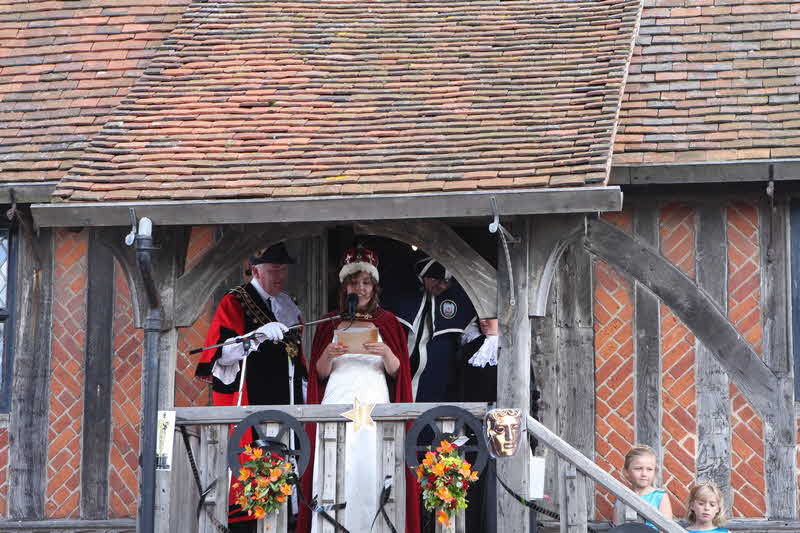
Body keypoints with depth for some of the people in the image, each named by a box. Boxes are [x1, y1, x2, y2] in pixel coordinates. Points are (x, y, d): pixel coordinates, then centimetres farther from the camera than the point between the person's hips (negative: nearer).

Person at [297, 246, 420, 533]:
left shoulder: (387, 322, 13)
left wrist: (386, 354, -12)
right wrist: (328, 355, -7)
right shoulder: (330, 324, 16)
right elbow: (319, 373, 13)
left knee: (372, 467, -11)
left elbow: (397, 371, 7)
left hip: (374, 401, -1)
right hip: (338, 400, 1)